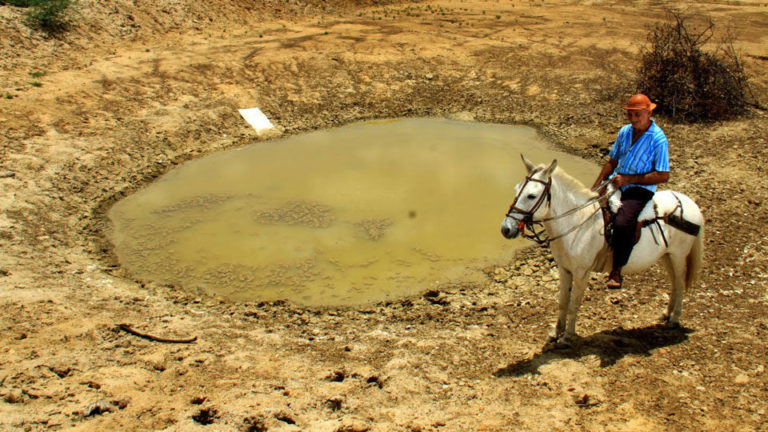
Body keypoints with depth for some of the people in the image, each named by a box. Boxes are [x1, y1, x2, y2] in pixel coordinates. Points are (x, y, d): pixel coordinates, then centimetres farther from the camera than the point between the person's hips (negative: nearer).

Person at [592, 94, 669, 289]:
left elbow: (663, 175, -12)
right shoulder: (624, 132, 9)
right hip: (615, 184, 7)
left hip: (640, 190, -7)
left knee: (622, 223, -31)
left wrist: (628, 179, -17)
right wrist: (596, 186, 5)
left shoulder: (658, 139, -9)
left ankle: (616, 270, -18)